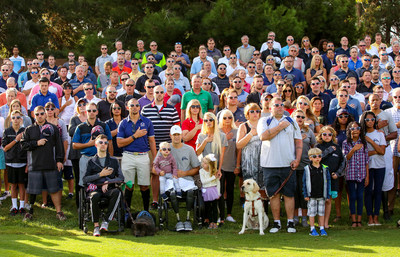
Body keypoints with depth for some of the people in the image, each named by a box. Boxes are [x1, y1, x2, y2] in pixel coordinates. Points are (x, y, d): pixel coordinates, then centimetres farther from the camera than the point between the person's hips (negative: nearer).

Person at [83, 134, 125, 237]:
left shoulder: (114, 161, 18)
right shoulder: (91, 162, 17)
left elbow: (121, 178, 9)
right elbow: (85, 179, 6)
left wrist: (107, 182, -7)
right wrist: (100, 175, -3)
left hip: (109, 189, 1)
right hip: (95, 189, -1)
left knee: (117, 192, -36)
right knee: (94, 196, -38)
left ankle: (106, 221, -30)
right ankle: (96, 225, -26)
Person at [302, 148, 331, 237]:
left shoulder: (325, 169, 4)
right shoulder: (307, 169, -1)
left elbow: (328, 182, 7)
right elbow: (304, 182, 1)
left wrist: (328, 195, 3)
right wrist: (305, 195, -4)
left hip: (322, 196, 2)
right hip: (311, 196, -2)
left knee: (321, 212, 7)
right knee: (312, 212, 2)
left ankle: (322, 229, 14)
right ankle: (312, 229, 10)